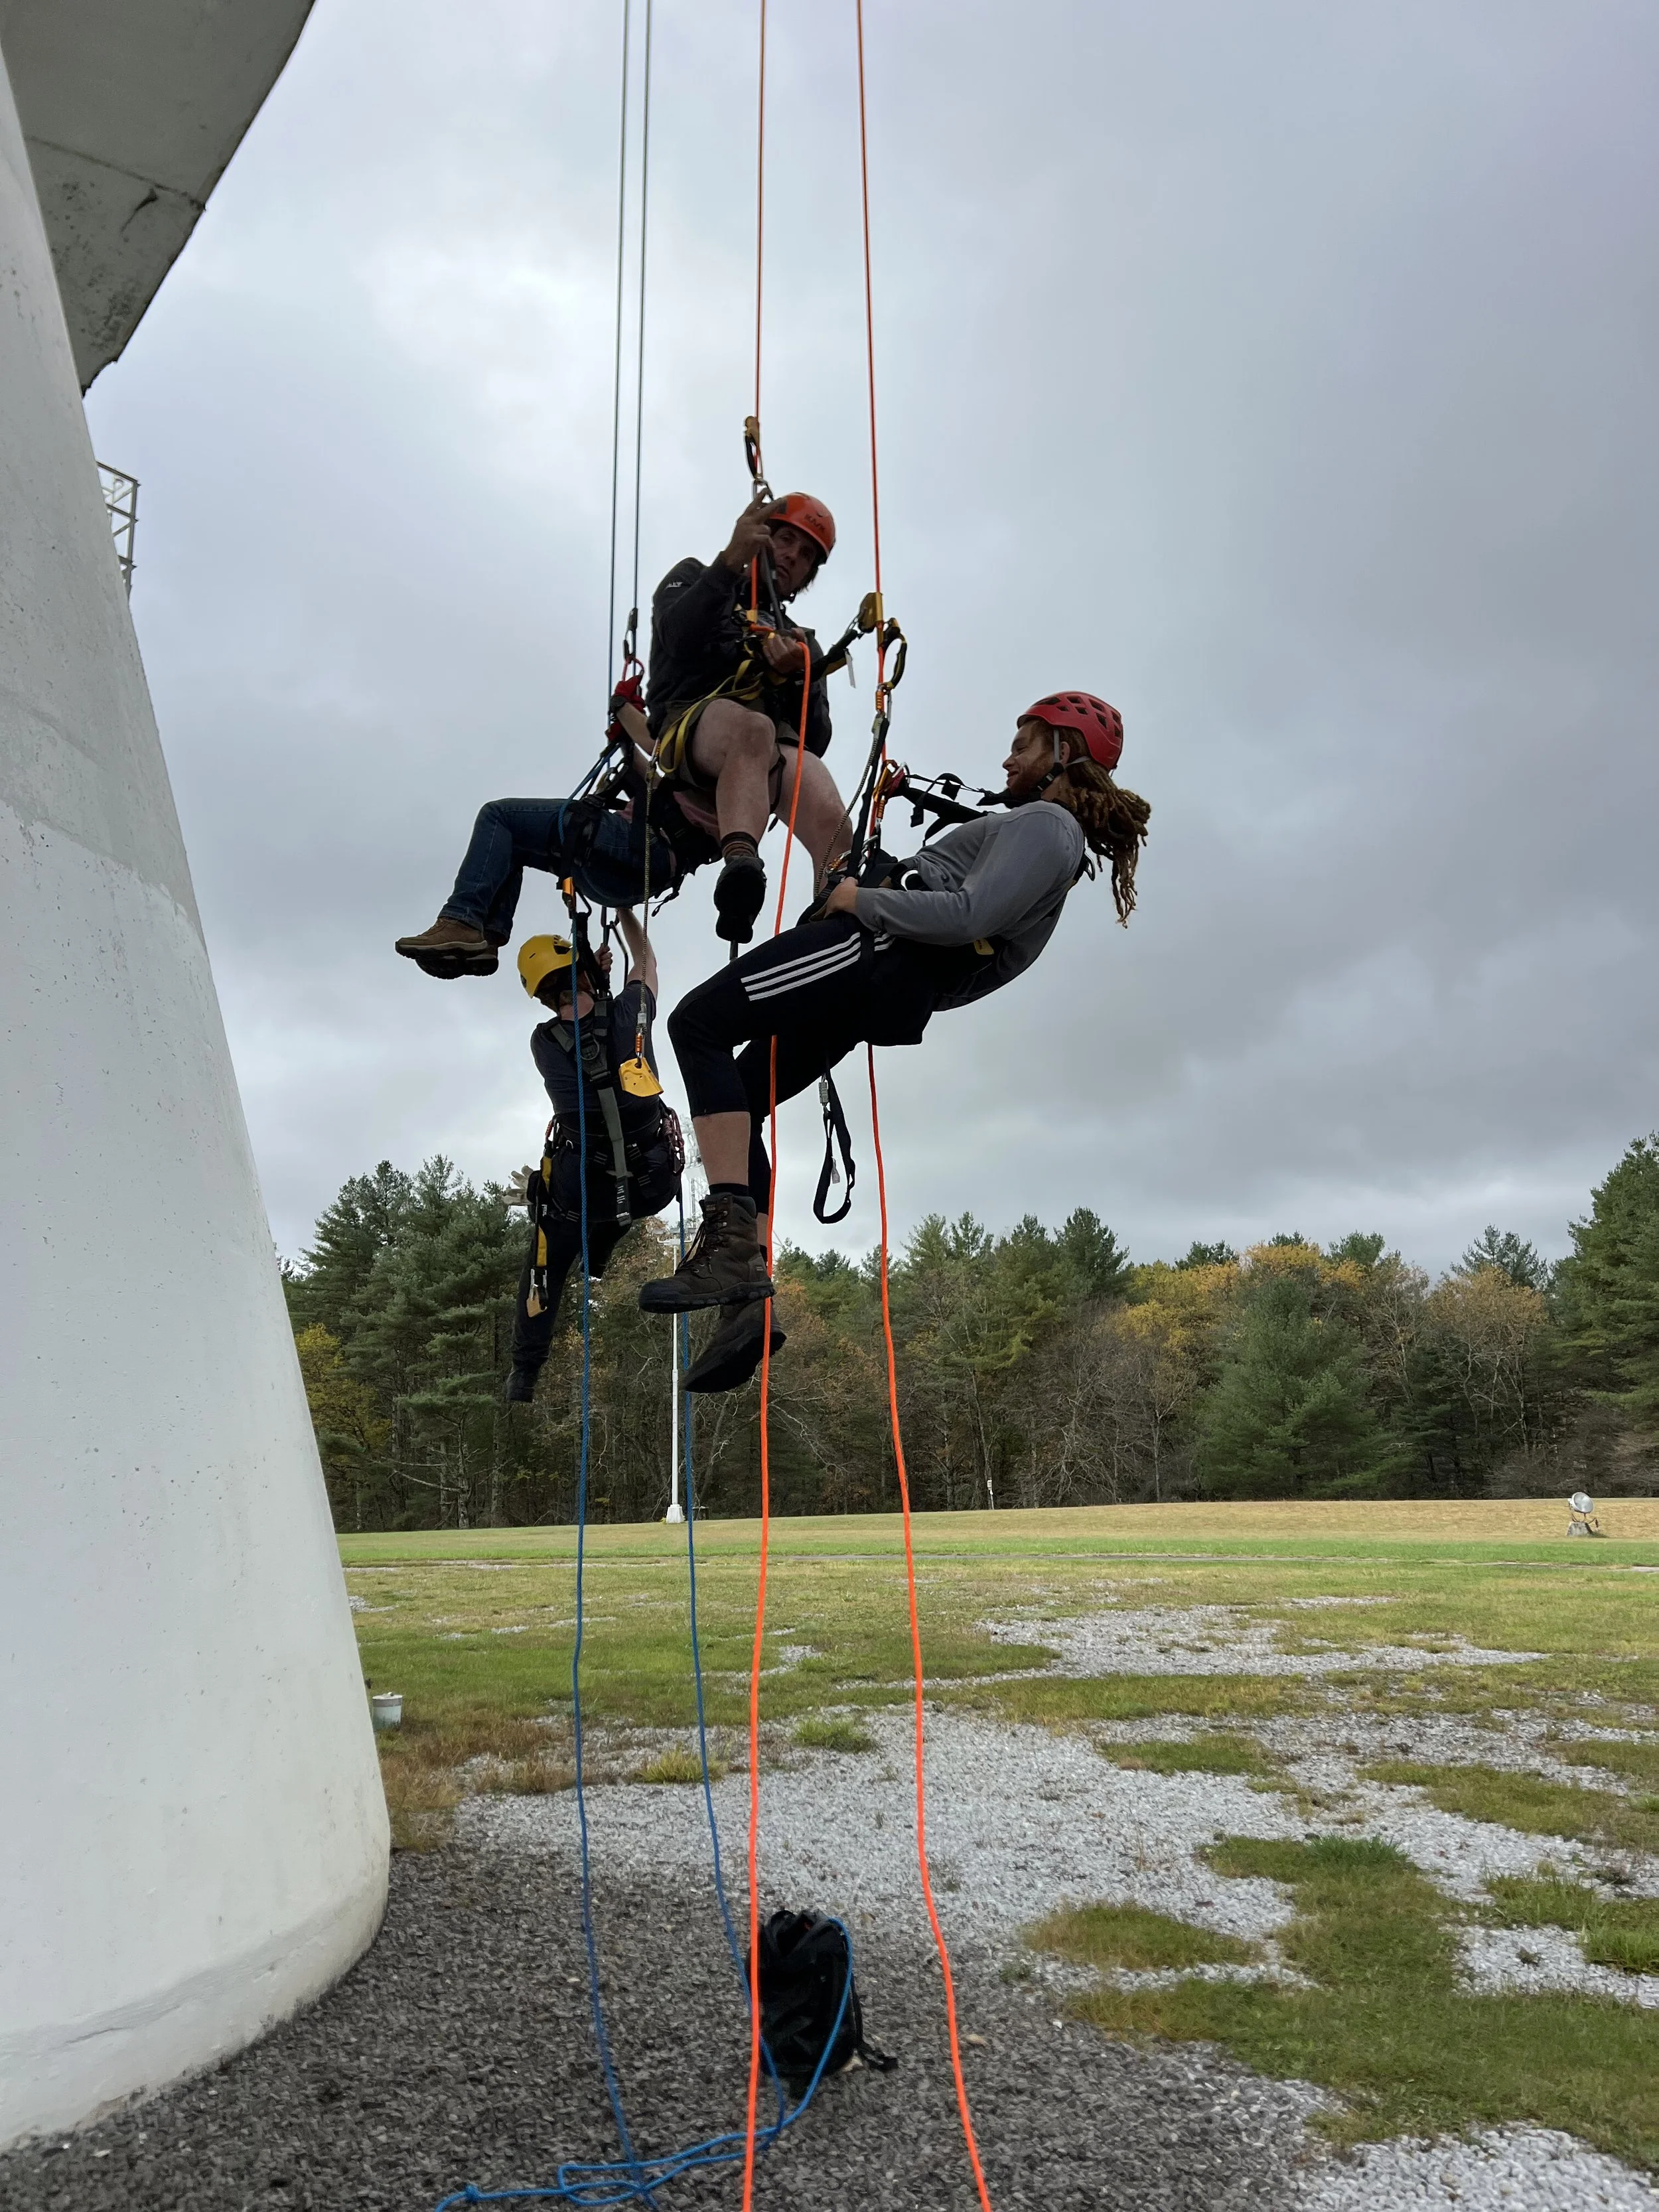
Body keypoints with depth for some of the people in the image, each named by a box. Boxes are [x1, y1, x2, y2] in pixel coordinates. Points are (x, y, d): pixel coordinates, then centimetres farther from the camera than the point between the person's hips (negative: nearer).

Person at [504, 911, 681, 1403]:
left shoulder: (543, 1042, -8)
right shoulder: (629, 1012, -7)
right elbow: (645, 959, 15)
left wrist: (591, 972, 16)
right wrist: (623, 911, 28)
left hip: (581, 1186, -1)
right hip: (653, 1182, 1)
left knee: (544, 1271, 18)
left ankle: (524, 1375, 21)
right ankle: (597, 1261, 34)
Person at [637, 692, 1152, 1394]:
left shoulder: (1046, 824, -5)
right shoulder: (1048, 830, 28)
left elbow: (967, 915, -20)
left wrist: (861, 899, -10)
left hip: (874, 945, -11)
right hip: (885, 993, 11)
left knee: (698, 1022, -19)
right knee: (735, 1105, 9)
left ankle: (730, 1241, -29)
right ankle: (748, 1293, 1)